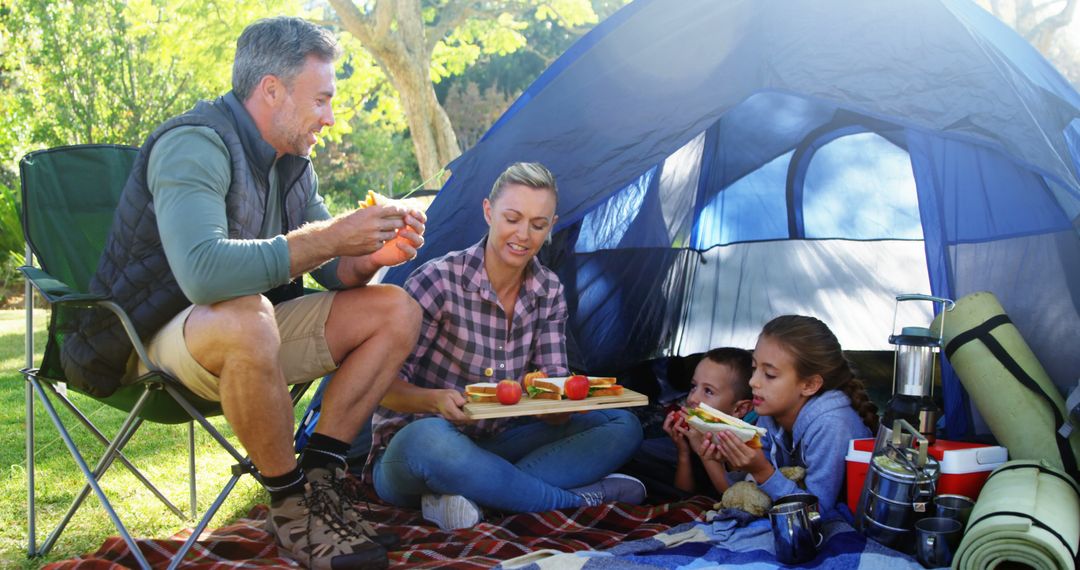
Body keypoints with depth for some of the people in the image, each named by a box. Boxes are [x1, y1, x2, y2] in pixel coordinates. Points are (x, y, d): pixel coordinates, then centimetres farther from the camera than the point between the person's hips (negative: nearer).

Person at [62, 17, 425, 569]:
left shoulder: (292, 163, 5)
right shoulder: (195, 144, -22)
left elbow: (330, 269, 9)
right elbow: (203, 271, -39)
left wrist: (370, 257, -14)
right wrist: (329, 236, -32)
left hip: (252, 331, 8)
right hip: (159, 339, -8)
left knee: (396, 311, -5)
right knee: (246, 318, -41)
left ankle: (318, 475, -9)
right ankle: (291, 504, -20)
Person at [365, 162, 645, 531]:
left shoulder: (548, 291, 1)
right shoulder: (439, 280, -17)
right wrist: (435, 400, -36)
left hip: (490, 448, 6)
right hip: (408, 459, -6)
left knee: (622, 427, -9)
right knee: (429, 439, -42)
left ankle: (471, 496, -26)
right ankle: (582, 498, -26)